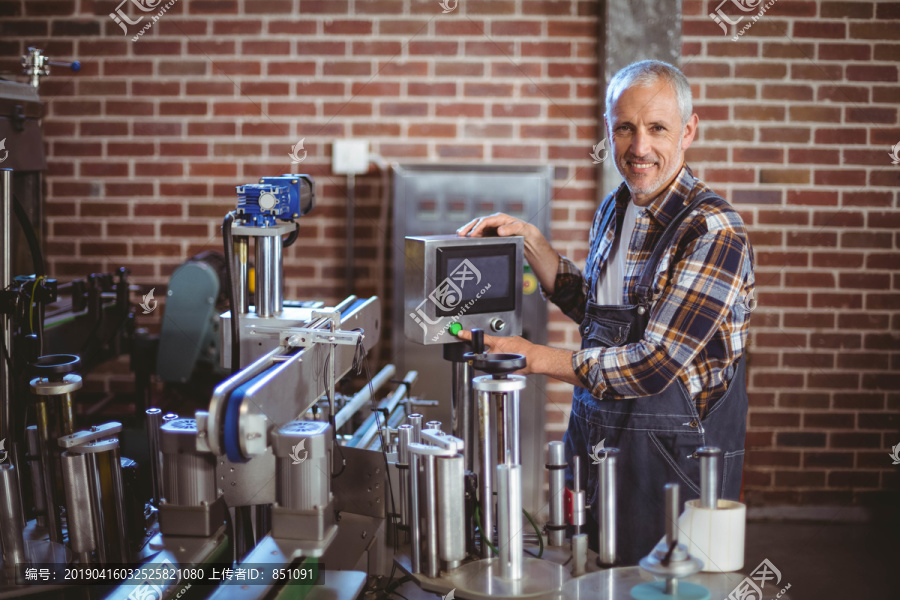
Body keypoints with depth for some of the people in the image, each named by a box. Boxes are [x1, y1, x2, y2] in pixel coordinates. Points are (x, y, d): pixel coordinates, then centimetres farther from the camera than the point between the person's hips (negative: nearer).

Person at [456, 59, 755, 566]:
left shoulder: (715, 232, -20)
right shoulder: (614, 210, 4)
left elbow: (656, 365, -24)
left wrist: (534, 357, -19)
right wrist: (531, 240, 5)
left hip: (674, 453, -7)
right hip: (595, 438, 7)